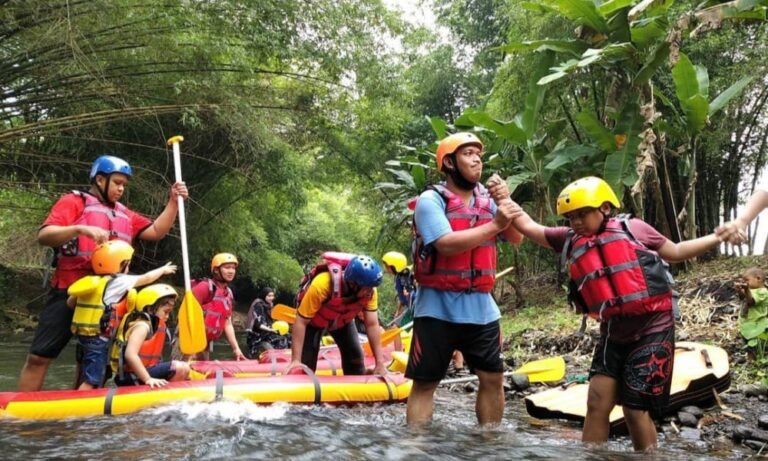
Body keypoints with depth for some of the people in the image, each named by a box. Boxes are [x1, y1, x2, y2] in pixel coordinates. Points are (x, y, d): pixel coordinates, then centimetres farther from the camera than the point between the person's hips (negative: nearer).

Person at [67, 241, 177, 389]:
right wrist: (163, 270, 20)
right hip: (98, 341, -8)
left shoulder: (89, 282, 10)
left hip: (83, 338, 8)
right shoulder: (117, 281, -8)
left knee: (85, 381, 15)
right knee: (90, 383, -6)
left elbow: (70, 303, 15)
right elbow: (146, 278, 4)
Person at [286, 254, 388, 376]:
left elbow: (372, 325, -24)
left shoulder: (369, 291, -30)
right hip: (313, 320, -4)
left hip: (343, 321, 4)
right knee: (304, 365, -11)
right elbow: (301, 322, -36)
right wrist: (295, 360, -38)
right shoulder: (321, 285, -43)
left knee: (356, 358, 0)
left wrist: (380, 363, -25)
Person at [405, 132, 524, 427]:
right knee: (425, 383, 2)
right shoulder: (431, 200, -10)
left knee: (493, 378, 11)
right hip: (438, 309, -5)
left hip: (482, 308, 6)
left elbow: (516, 238, 4)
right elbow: (447, 244, -24)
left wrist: (507, 201, -12)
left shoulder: (487, 199, 8)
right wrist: (494, 225, -23)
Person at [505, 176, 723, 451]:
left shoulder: (631, 228, -1)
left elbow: (675, 252, 9)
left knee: (635, 410, 0)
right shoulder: (569, 240, 6)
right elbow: (529, 227, 8)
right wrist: (505, 200, -4)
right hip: (613, 333, 4)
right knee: (597, 403, 2)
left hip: (652, 329, -4)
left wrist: (717, 237, 3)